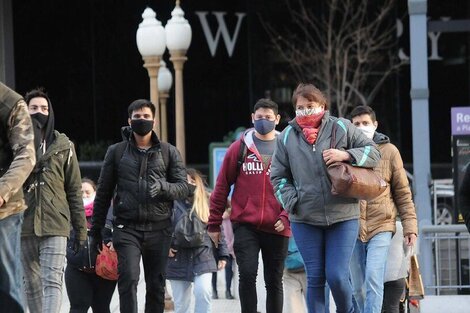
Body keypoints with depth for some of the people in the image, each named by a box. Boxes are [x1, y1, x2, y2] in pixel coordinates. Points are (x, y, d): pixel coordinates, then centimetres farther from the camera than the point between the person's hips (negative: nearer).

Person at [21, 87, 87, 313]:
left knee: (52, 282, -13)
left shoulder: (63, 146, 8)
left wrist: (81, 229, 5)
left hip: (55, 224, -2)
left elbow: (74, 190, 9)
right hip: (23, 224, 2)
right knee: (32, 285, 7)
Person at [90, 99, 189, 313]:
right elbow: (103, 193, 12)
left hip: (159, 228, 1)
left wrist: (162, 187, -17)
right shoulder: (116, 152, 9)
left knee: (156, 286, 5)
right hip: (127, 227, -1)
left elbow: (183, 187, 4)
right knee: (128, 278, -16)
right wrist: (96, 229, 10)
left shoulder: (169, 152, 10)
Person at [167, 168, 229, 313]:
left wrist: (222, 255, 7)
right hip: (178, 261, 0)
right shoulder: (173, 203, 2)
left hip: (203, 258, 0)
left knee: (203, 293, -20)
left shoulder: (207, 203, 9)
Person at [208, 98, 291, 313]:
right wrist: (214, 223, 6)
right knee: (247, 274, -15)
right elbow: (222, 187, 7)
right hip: (245, 225, -1)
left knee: (274, 281, 9)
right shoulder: (240, 148, 4)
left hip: (277, 228, 1)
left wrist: (285, 216, -11)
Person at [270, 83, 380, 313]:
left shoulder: (342, 128, 1)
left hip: (343, 216, -2)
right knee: (315, 278, 3)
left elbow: (373, 152, 4)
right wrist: (292, 202, -3)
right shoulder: (287, 137, 7)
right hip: (305, 219, 2)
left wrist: (346, 155, -13)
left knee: (337, 276, -7)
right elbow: (278, 176, 13)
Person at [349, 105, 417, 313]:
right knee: (357, 286, 6)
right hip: (352, 228, 2)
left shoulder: (389, 151, 4)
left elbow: (403, 193, 6)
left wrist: (410, 226, 1)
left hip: (381, 226, -2)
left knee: (373, 278, -17)